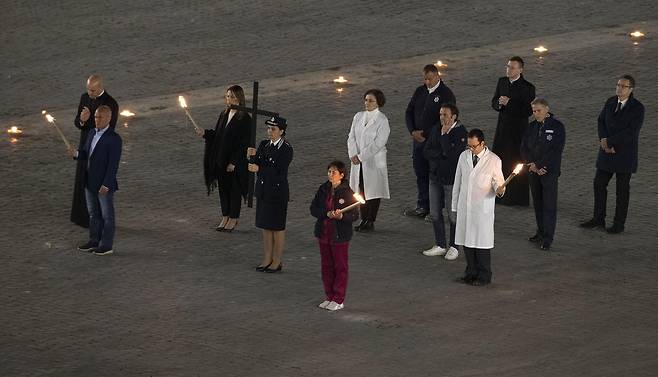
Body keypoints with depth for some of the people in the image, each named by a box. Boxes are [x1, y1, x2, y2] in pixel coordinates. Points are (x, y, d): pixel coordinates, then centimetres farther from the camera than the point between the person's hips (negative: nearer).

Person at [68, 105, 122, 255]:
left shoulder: (113, 139, -16)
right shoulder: (92, 134, 9)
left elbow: (113, 164, -18)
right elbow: (86, 154, 14)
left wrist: (106, 184, -21)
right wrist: (77, 154, -9)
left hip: (104, 185, -8)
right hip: (90, 183, 8)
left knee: (107, 215, 4)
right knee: (93, 214, 16)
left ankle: (107, 245, 11)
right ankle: (94, 241, 27)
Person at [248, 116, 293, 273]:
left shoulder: (286, 149, -15)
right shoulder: (264, 145, 6)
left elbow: (279, 172, -22)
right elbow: (257, 165, 3)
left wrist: (259, 169, -29)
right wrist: (253, 155, -15)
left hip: (278, 192, -7)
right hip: (263, 190, 7)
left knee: (277, 228, 4)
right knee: (265, 226, 13)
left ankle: (277, 262, 13)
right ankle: (267, 259, 22)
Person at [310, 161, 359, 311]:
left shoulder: (347, 192, -12)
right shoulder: (323, 190, 2)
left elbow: (354, 215, -12)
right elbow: (314, 209, 2)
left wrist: (342, 216, -31)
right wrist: (327, 214, -16)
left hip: (340, 236, -5)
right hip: (324, 234, 5)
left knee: (340, 267, 5)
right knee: (327, 266, 13)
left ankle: (338, 300, 13)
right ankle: (329, 297, 25)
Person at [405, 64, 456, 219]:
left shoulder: (446, 94, -10)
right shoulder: (419, 91, 10)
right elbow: (409, 112, 12)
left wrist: (425, 134, -16)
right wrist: (413, 131, -4)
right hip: (418, 140, 6)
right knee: (421, 174, 11)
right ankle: (423, 207, 21)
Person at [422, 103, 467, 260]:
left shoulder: (461, 132, -13)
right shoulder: (436, 129, 6)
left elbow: (452, 153, -25)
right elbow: (426, 152, 1)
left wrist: (444, 134, -18)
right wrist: (442, 153, -14)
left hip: (452, 179, -6)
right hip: (435, 177, 6)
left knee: (453, 215, 1)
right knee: (435, 213, 10)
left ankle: (454, 247, 15)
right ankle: (440, 245, 23)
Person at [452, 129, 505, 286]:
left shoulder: (493, 160, -7)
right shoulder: (464, 156, 6)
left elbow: (498, 180, 0)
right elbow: (458, 182, 12)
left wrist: (499, 188, -25)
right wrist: (455, 205, 12)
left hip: (483, 207, -4)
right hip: (464, 206, 4)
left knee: (482, 242, -1)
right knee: (466, 240, 9)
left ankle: (484, 276, 10)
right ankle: (471, 272, 23)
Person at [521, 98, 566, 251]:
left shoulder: (557, 126, -7)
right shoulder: (532, 127, 8)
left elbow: (556, 151, -14)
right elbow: (524, 148, 7)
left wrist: (539, 165, -15)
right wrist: (532, 164, -10)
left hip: (550, 171, -5)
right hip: (534, 170, 5)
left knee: (549, 204, -4)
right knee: (537, 203, 10)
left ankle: (547, 238, -2)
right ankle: (541, 233, 22)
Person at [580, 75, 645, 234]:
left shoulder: (637, 108, -14)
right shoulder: (610, 102, 4)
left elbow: (631, 131, -21)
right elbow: (601, 121, 6)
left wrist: (609, 141, -19)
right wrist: (603, 139, -12)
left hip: (625, 154, -6)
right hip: (607, 151, 6)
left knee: (622, 189, 4)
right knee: (599, 183, 10)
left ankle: (619, 224, 14)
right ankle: (598, 219, 22)